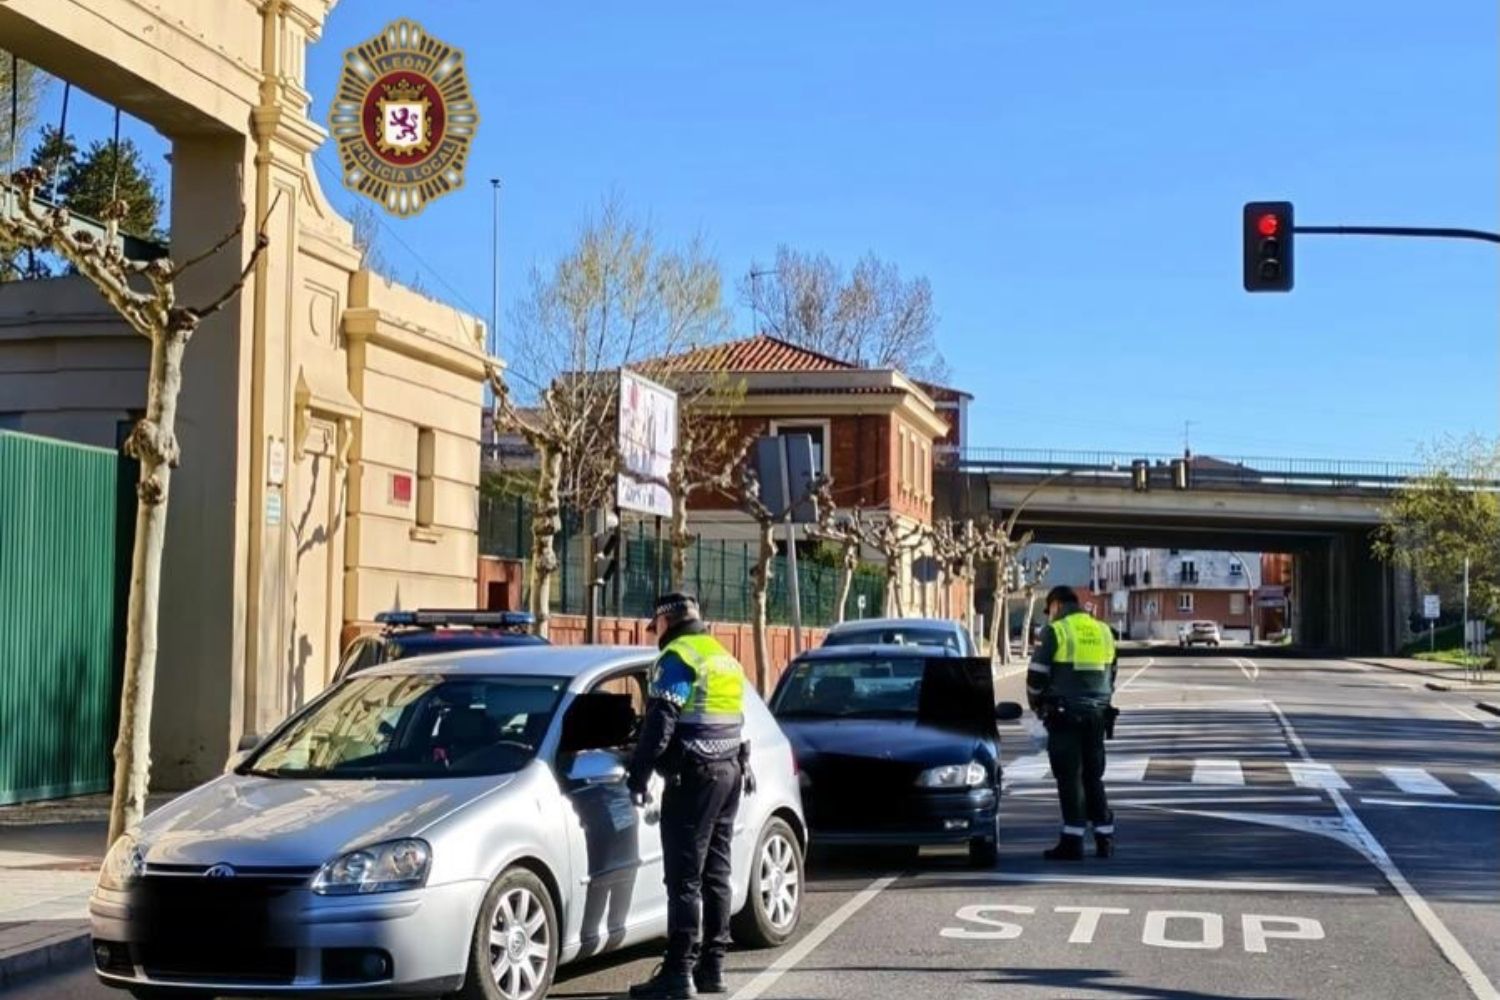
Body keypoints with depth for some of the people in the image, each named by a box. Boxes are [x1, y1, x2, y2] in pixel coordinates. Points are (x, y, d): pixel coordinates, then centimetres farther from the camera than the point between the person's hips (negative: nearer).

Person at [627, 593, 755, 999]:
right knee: (714, 873, 12)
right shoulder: (723, 657, 18)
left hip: (694, 777, -9)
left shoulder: (677, 658, -9)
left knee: (684, 877, -9)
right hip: (730, 772, 9)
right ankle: (712, 966, 15)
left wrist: (639, 774, -14)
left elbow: (660, 722, -17)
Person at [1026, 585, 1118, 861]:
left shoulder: (1055, 631, -6)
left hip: (1065, 715, -5)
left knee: (1070, 778, -2)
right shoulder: (1103, 631, 13)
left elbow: (1036, 676, -5)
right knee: (1094, 777, 13)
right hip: (1097, 715, 5)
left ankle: (1072, 842, -3)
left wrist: (1038, 707, 11)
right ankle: (1105, 840, 12)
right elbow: (1111, 676, 18)